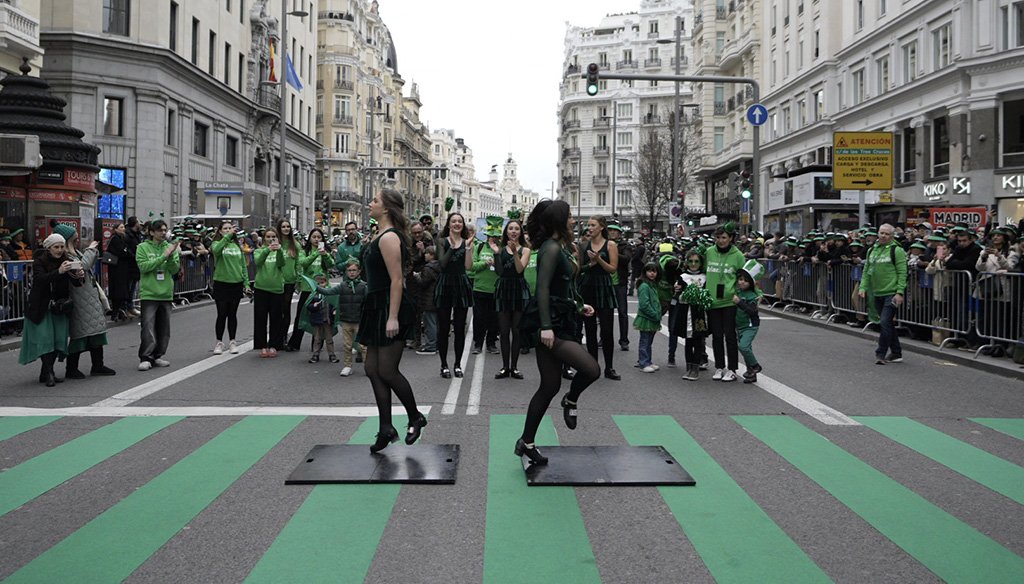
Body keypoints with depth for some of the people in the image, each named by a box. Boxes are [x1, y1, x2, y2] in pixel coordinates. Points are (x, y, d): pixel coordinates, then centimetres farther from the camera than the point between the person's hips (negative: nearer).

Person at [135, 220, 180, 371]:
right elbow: (143, 266, -14)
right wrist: (163, 256, -18)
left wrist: (171, 255, -17)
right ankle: (146, 358, -5)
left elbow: (175, 270, 1)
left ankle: (157, 356, 19)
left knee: (163, 328, 8)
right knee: (148, 327, -9)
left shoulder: (170, 247, 8)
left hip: (166, 294, 4)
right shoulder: (143, 247, -1)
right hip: (149, 294, -4)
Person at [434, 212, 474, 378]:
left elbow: (468, 266, -3)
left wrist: (467, 247, -11)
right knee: (443, 327, 1)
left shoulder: (467, 242, 8)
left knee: (460, 327, 5)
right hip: (445, 284, -2)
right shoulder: (442, 241, 3)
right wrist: (452, 246, -14)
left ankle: (458, 364, 15)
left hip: (461, 285, 2)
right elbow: (442, 263, -11)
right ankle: (444, 365, 10)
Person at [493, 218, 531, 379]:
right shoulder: (501, 249, 6)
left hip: (519, 289, -1)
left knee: (516, 331, 2)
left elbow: (520, 269, -12)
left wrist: (515, 252, -21)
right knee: (504, 331, 4)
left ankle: (514, 367, 10)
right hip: (503, 289, 1)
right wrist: (496, 254, -12)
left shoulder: (525, 250, 3)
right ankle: (505, 367, 10)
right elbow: (499, 271, -4)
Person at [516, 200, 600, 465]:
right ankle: (571, 401, 12)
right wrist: (546, 326, -26)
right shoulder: (552, 249, -13)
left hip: (557, 323, 10)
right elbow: (543, 288, -21)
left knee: (550, 386, 11)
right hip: (548, 324, -10)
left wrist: (579, 305, 18)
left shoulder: (562, 247, 16)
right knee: (591, 369, -18)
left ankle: (526, 442, 18)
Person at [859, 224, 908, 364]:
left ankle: (881, 354, -5)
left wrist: (900, 292, -17)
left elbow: (902, 273, -11)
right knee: (888, 324, 13)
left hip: (892, 293, -7)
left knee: (885, 322, -13)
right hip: (877, 293, 7)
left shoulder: (896, 250, -7)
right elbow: (866, 271, 17)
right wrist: (863, 287, 5)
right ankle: (896, 354, 23)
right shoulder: (872, 250, 13)